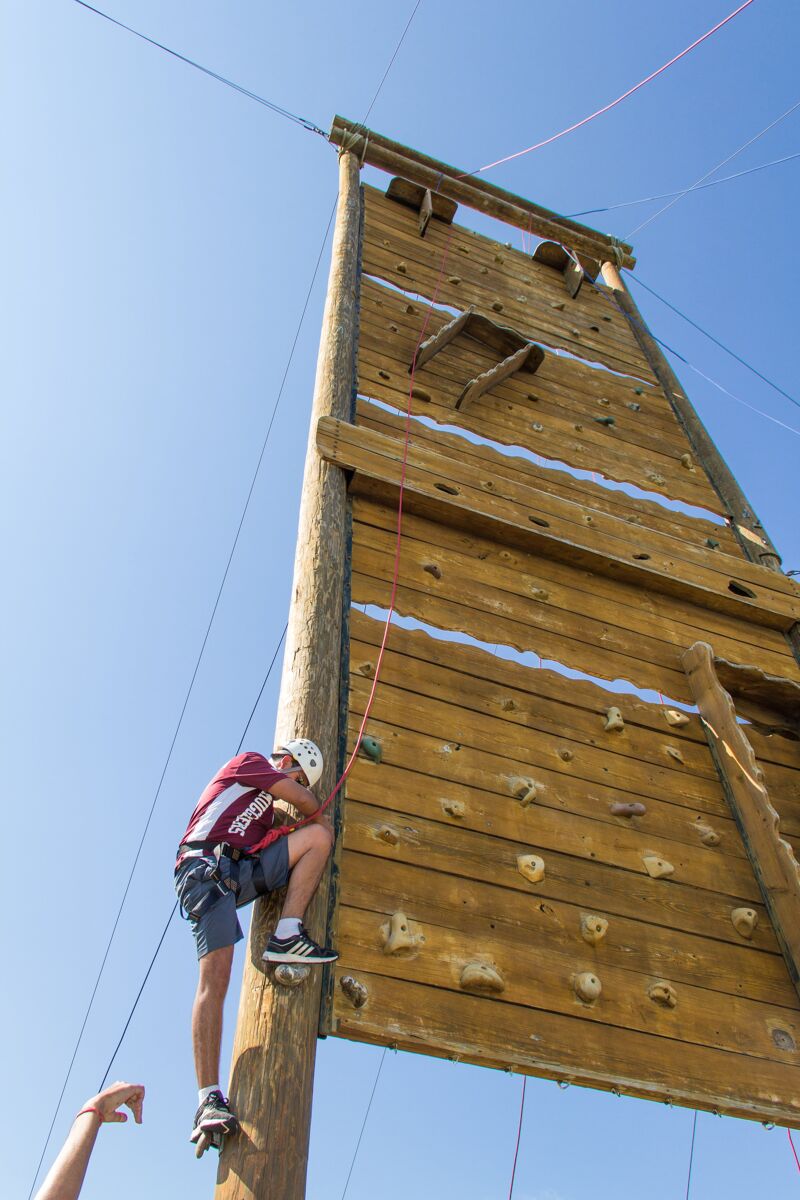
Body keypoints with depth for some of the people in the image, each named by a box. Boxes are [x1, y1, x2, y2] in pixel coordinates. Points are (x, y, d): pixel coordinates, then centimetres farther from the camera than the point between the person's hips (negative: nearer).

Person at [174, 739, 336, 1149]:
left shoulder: (266, 804, 32)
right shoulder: (248, 762, 7)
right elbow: (307, 803, 2)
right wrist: (320, 817, 20)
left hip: (242, 872, 8)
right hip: (206, 868, -8)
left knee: (318, 837, -4)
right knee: (215, 980, -19)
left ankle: (287, 936, -14)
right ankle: (208, 1099, -18)